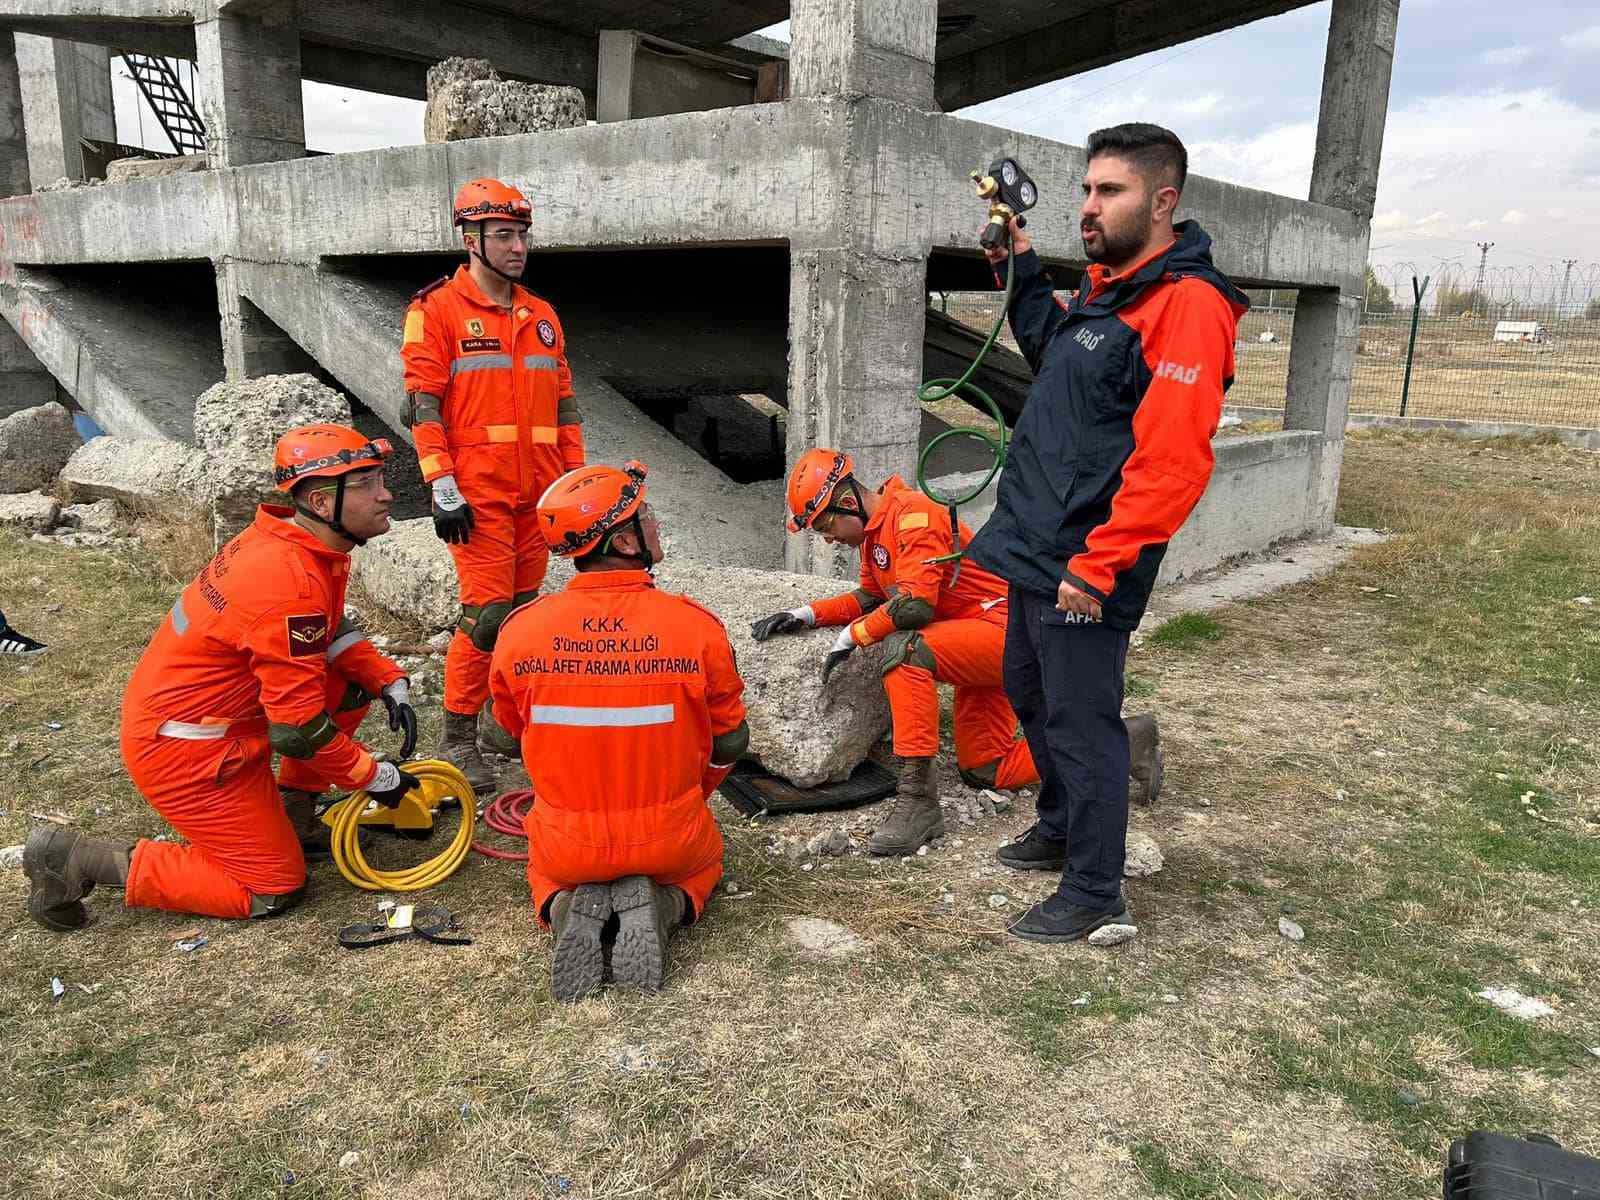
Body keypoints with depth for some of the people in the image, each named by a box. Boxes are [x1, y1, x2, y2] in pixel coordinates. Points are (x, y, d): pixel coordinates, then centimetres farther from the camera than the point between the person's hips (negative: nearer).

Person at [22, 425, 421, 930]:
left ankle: (293, 806, 16)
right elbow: (298, 728, -26)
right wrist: (375, 777, -12)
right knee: (273, 890, 0)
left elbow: (333, 631, 15)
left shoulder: (292, 538, -2)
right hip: (181, 746, -9)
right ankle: (78, 860, 2)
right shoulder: (291, 584, -30)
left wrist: (391, 685, 0)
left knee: (354, 678, 6)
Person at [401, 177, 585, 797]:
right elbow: (422, 406, -8)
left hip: (539, 494, 6)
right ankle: (457, 738, 5)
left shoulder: (542, 316, 15)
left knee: (522, 609, 11)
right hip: (479, 493, -6)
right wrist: (443, 488, -14)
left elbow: (564, 406, 17)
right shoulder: (436, 309, -3)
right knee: (487, 615, -8)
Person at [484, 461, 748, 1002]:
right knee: (702, 862, 34)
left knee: (550, 875, 36)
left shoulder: (520, 630, -14)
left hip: (567, 843, 1)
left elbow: (506, 735, 3)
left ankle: (568, 910, 1)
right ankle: (660, 908, 1)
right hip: (670, 840, -1)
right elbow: (729, 742, -4)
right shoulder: (697, 625, -18)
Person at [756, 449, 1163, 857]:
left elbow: (915, 605, -30)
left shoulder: (913, 514, -19)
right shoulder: (872, 528, 12)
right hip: (982, 649, 11)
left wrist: (851, 636, -18)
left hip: (1004, 627, -11)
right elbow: (871, 598, 20)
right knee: (982, 772, 13)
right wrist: (806, 615, 7)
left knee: (903, 649, -34)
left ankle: (918, 800, -31)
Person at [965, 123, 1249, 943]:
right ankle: (1062, 827, 43)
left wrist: (1096, 566, -24)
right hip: (1036, 546, 10)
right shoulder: (1106, 288, 11)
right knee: (1029, 694, 22)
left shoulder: (1187, 305, -18)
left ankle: (1094, 892, 18)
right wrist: (1023, 269, 18)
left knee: (1081, 722, 1)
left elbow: (1172, 465, -25)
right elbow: (1055, 352, 31)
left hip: (1084, 565, -10)